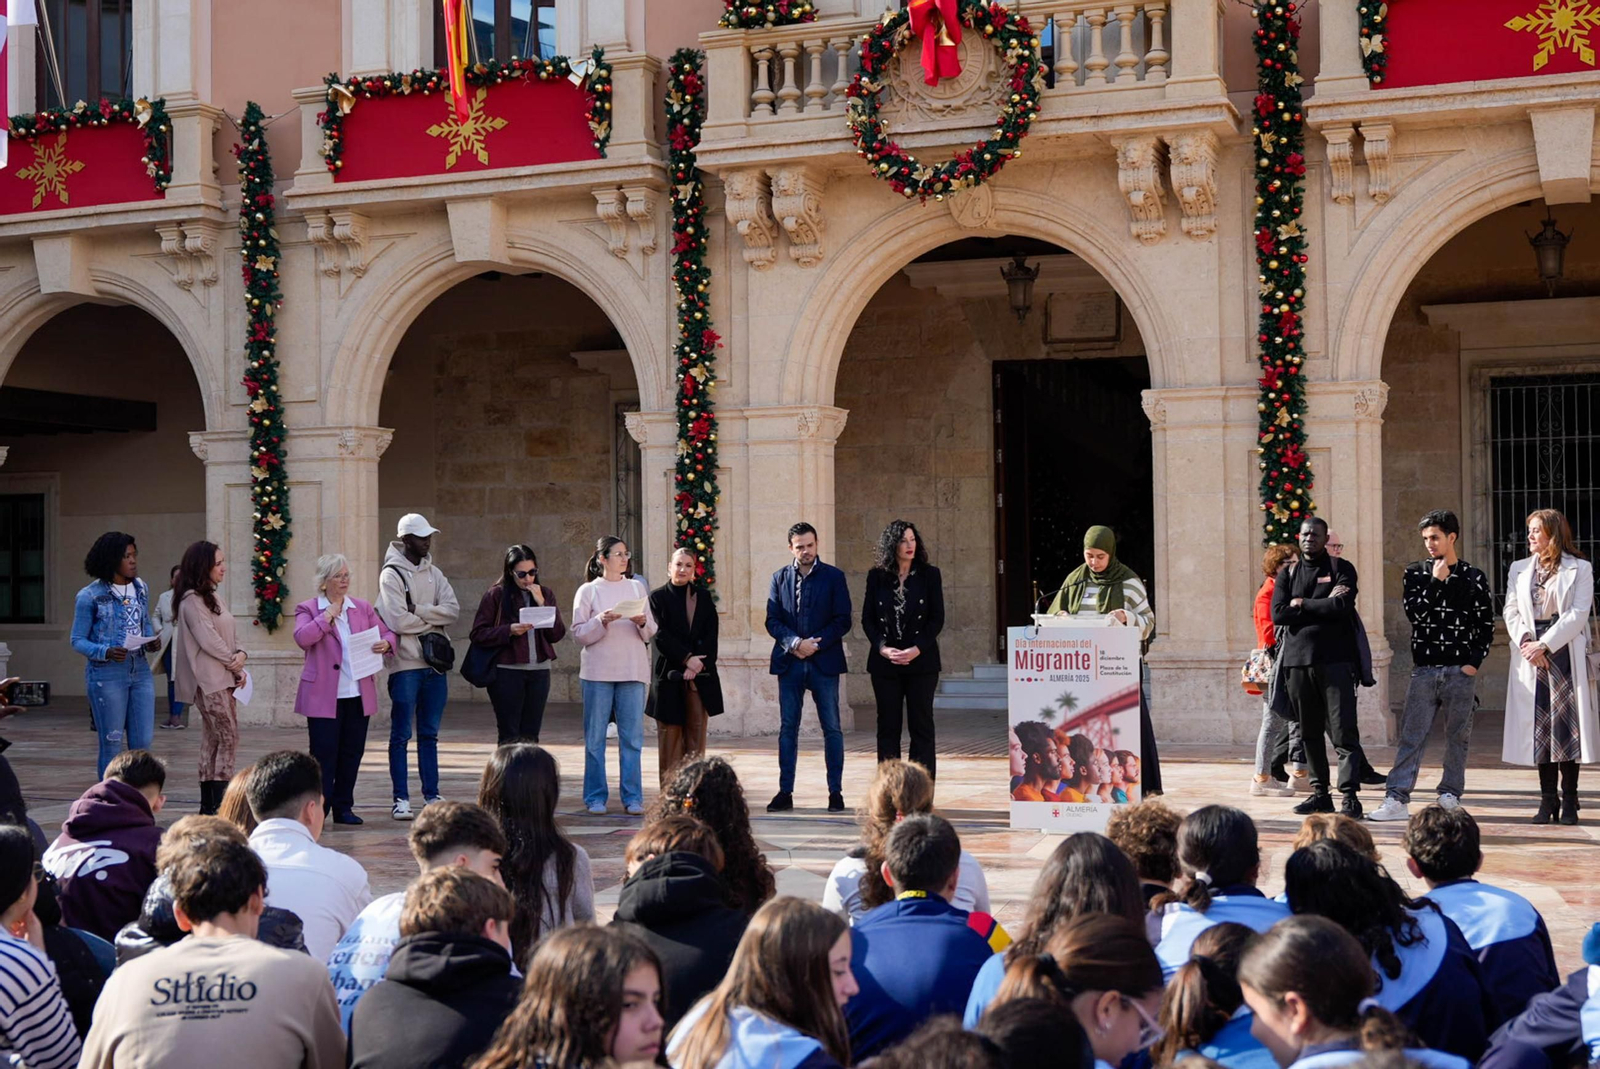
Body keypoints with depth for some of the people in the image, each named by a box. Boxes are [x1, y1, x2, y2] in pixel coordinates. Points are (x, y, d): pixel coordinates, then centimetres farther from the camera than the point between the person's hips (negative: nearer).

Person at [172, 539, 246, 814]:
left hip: (223, 678, 9)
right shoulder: (192, 601, -11)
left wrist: (241, 655, -3)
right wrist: (235, 666, -8)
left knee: (213, 740, 9)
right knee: (228, 738, -11)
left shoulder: (211, 597, 18)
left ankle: (209, 805, 11)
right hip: (210, 680, -9)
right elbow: (208, 640, -16)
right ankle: (219, 802, -11)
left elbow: (227, 636, 17)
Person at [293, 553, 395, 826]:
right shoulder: (308, 609, 0)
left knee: (352, 753, 8)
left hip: (358, 694, 4)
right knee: (324, 754, -4)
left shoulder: (363, 608, 13)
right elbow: (302, 637, -16)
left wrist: (386, 644, -6)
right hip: (324, 696, -4)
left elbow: (386, 633, 16)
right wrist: (328, 615, -14)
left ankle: (343, 807, 17)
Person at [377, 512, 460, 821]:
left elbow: (453, 609, -2)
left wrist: (419, 610, -13)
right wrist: (432, 621, -5)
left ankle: (432, 796, 17)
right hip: (406, 665, -6)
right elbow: (398, 620, -16)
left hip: (435, 664, 6)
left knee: (429, 734, 11)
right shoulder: (391, 574, -6)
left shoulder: (433, 573, 12)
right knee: (401, 735, -1)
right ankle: (401, 799, 3)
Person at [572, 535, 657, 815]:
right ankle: (595, 797, 9)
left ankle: (632, 797, 5)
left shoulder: (637, 588, 13)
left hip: (633, 670, 2)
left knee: (632, 736, 0)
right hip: (598, 670, -2)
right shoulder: (588, 591, 5)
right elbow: (579, 634, -2)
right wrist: (602, 621, -17)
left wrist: (642, 623, -9)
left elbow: (651, 632, 12)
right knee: (595, 737, 1)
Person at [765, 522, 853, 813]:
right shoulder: (780, 578, 9)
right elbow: (772, 620, 4)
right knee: (787, 728, 4)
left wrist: (814, 644, -13)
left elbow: (843, 621, -2)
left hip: (824, 661, -2)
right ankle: (785, 792, 9)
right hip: (789, 662, 2)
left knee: (832, 728, 0)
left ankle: (835, 792, 6)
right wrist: (795, 643, -13)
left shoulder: (833, 577, 2)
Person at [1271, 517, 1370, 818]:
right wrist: (1323, 605, -6)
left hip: (1335, 659, -4)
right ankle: (1319, 793, 15)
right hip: (1297, 659, 4)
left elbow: (1342, 607, -13)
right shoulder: (1288, 572, 14)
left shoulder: (1341, 568, 5)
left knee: (1343, 731, -10)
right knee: (1309, 733, 7)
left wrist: (1303, 604, -4)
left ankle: (1350, 794, -12)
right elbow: (1278, 613, -1)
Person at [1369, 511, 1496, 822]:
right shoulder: (1416, 573, 7)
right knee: (1411, 735, -4)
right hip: (1424, 669, 0)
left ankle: (1450, 797, 14)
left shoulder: (1474, 578, 4)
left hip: (1460, 671, 0)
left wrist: (1474, 662, -3)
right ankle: (1397, 799, -7)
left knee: (1457, 737, 5)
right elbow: (1413, 613, -6)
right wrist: (1436, 581, -9)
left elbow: (1486, 627, 7)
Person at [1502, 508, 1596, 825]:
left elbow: (1578, 614, -7)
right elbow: (1511, 612, 7)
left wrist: (1544, 644, -14)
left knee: (1566, 723, -4)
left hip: (1566, 653, -3)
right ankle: (1547, 800, 7)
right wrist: (1526, 644, -10)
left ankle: (1569, 801, 1)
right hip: (1530, 657, 3)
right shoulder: (1519, 569, 14)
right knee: (1539, 726, 2)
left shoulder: (1580, 569, 2)